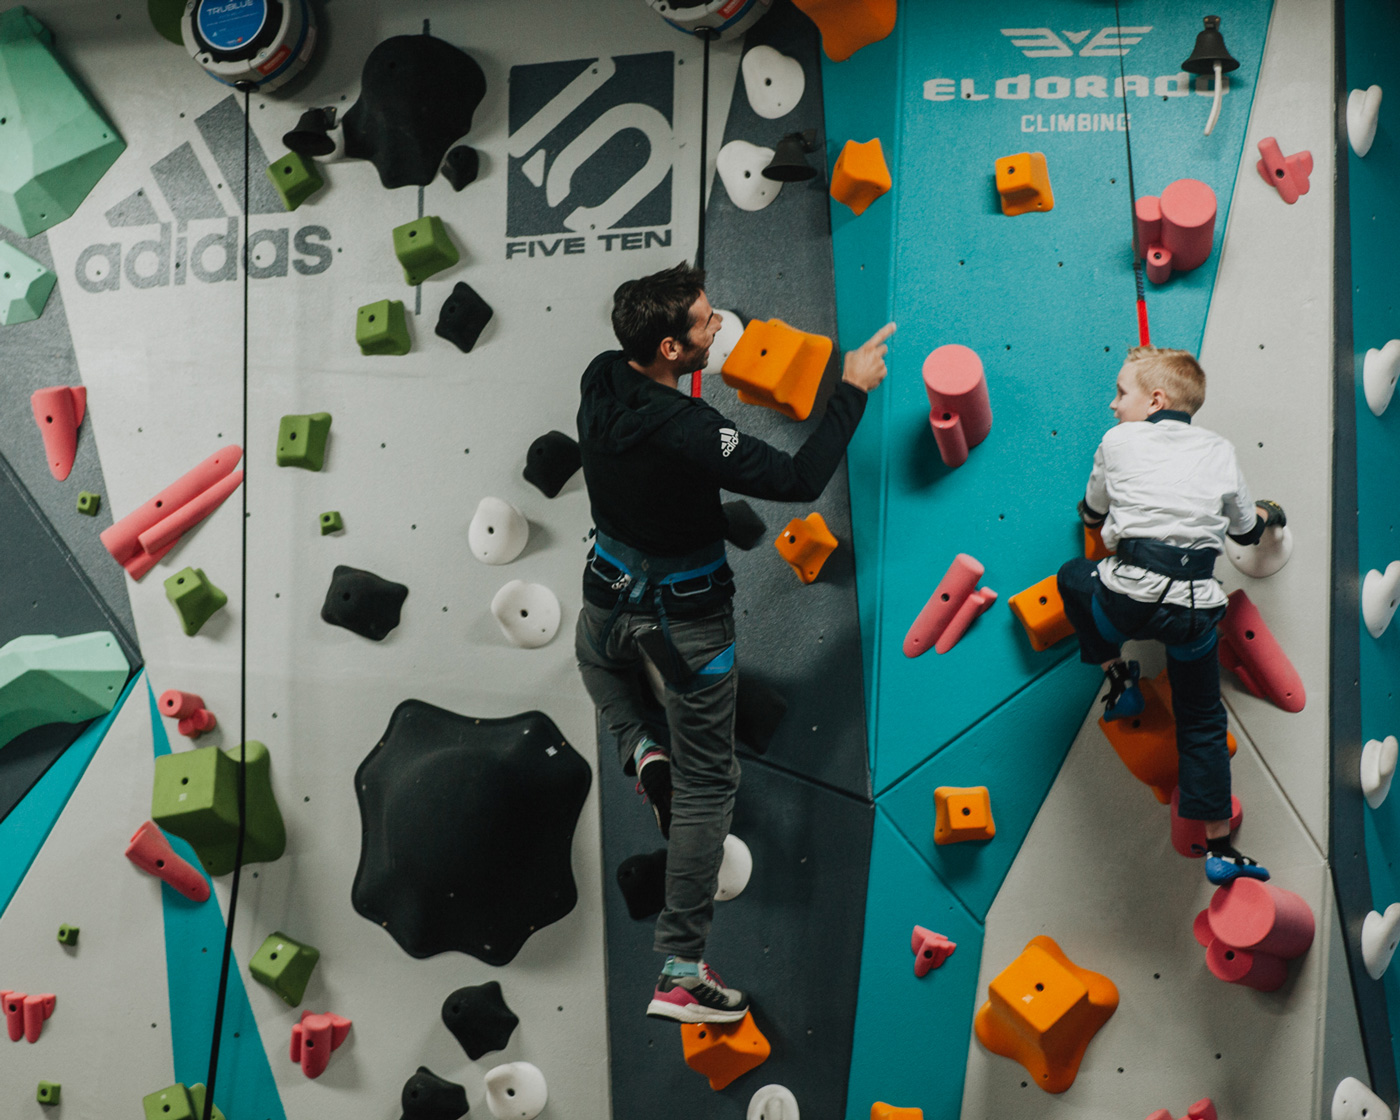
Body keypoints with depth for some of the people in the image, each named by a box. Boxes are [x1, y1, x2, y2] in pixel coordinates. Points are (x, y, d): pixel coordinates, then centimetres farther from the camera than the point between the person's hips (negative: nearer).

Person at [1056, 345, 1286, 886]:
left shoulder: (1119, 441, 9)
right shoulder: (1220, 452, 14)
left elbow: (1091, 515, 22)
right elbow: (1246, 531, 22)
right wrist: (1269, 513, 45)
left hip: (1130, 596, -2)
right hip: (1196, 608, 3)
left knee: (1073, 575, 30)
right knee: (1202, 722, 16)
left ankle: (1119, 679, 27)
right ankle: (1219, 846, 18)